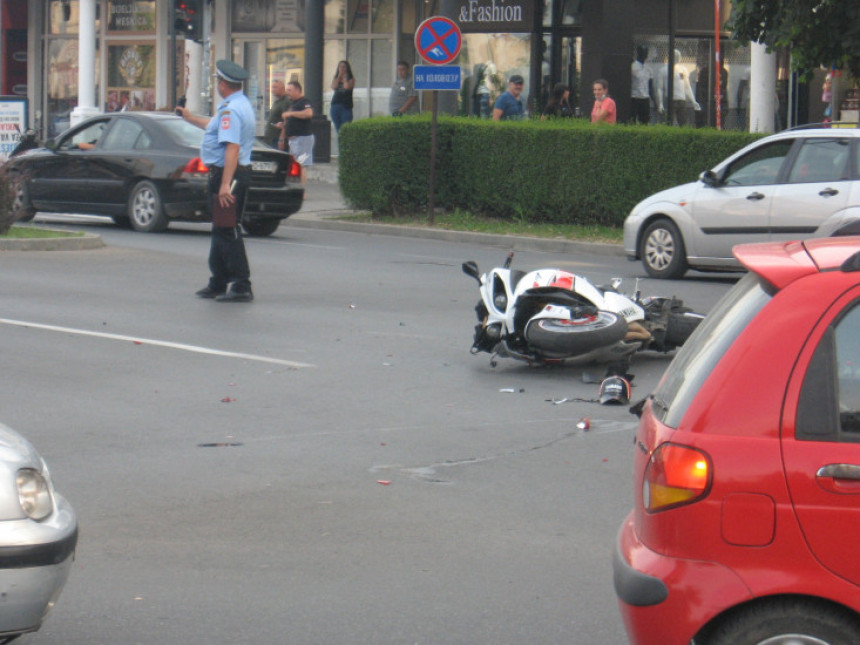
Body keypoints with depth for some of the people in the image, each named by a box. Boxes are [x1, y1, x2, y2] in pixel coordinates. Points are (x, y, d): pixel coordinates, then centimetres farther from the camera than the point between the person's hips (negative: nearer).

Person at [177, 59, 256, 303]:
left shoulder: (230, 110, -19)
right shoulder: (242, 105, 15)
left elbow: (232, 148, -28)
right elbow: (215, 125, 35)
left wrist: (225, 184, -32)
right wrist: (190, 118, 48)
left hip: (227, 174, -11)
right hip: (240, 173, 11)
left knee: (228, 232, -8)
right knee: (221, 230, 18)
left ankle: (241, 287, -8)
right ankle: (218, 284, 27)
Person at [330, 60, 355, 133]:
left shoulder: (351, 79, 4)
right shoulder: (335, 78, 14)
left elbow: (347, 87, -15)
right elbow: (333, 87, -5)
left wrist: (344, 77, -3)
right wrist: (339, 76, -3)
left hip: (346, 106, -4)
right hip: (335, 104, 4)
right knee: (337, 128, 5)